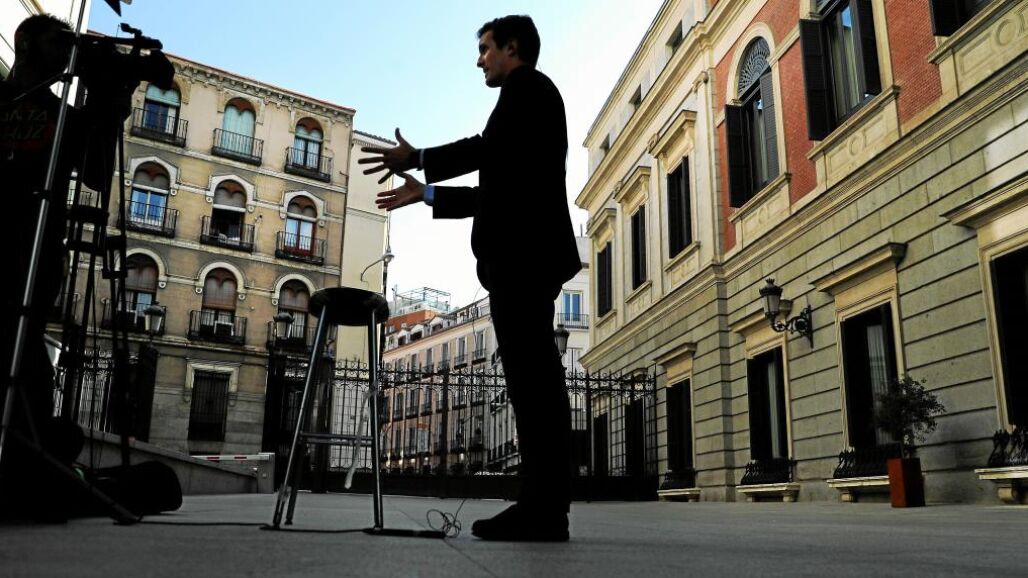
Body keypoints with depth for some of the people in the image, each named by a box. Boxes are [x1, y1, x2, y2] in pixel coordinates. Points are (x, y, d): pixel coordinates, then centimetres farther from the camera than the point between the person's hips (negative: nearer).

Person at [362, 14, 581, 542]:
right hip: (528, 253, 10)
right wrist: (427, 193, 30)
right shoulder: (530, 97, 32)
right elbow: (499, 190, 29)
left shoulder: (528, 87, 5)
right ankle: (544, 505, 3)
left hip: (522, 251, -10)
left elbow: (491, 148, -10)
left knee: (532, 372, -15)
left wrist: (420, 158, 1)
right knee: (532, 374, 3)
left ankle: (545, 508, -15)